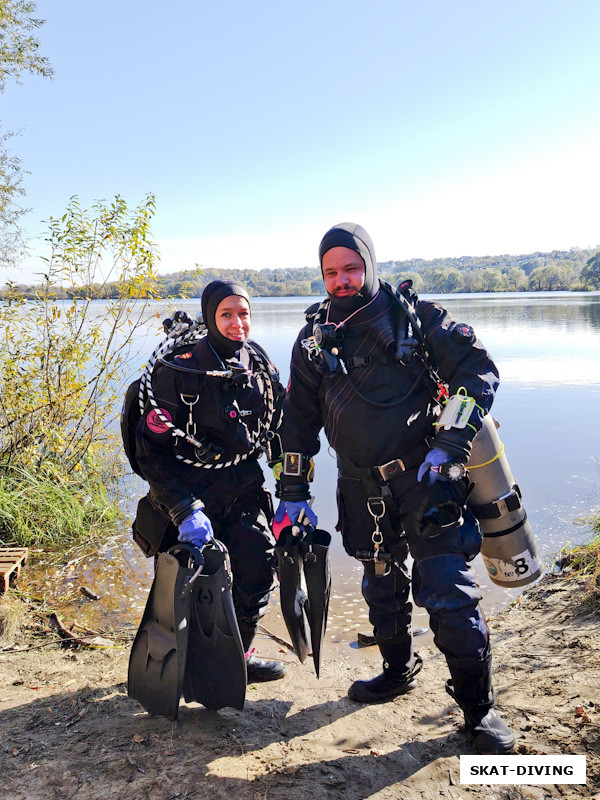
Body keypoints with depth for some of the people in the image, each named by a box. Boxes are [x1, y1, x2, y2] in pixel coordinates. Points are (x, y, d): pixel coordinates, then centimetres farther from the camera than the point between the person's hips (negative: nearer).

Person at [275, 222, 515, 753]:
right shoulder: (314, 340, 7)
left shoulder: (416, 316, -3)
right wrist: (293, 494, 10)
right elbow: (298, 420, 12)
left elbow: (479, 371, -6)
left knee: (447, 590, -6)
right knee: (382, 586, 17)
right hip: (363, 487, 4)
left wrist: (448, 444, -17)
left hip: (426, 475, -4)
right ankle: (399, 671, 41)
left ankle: (479, 708, 12)